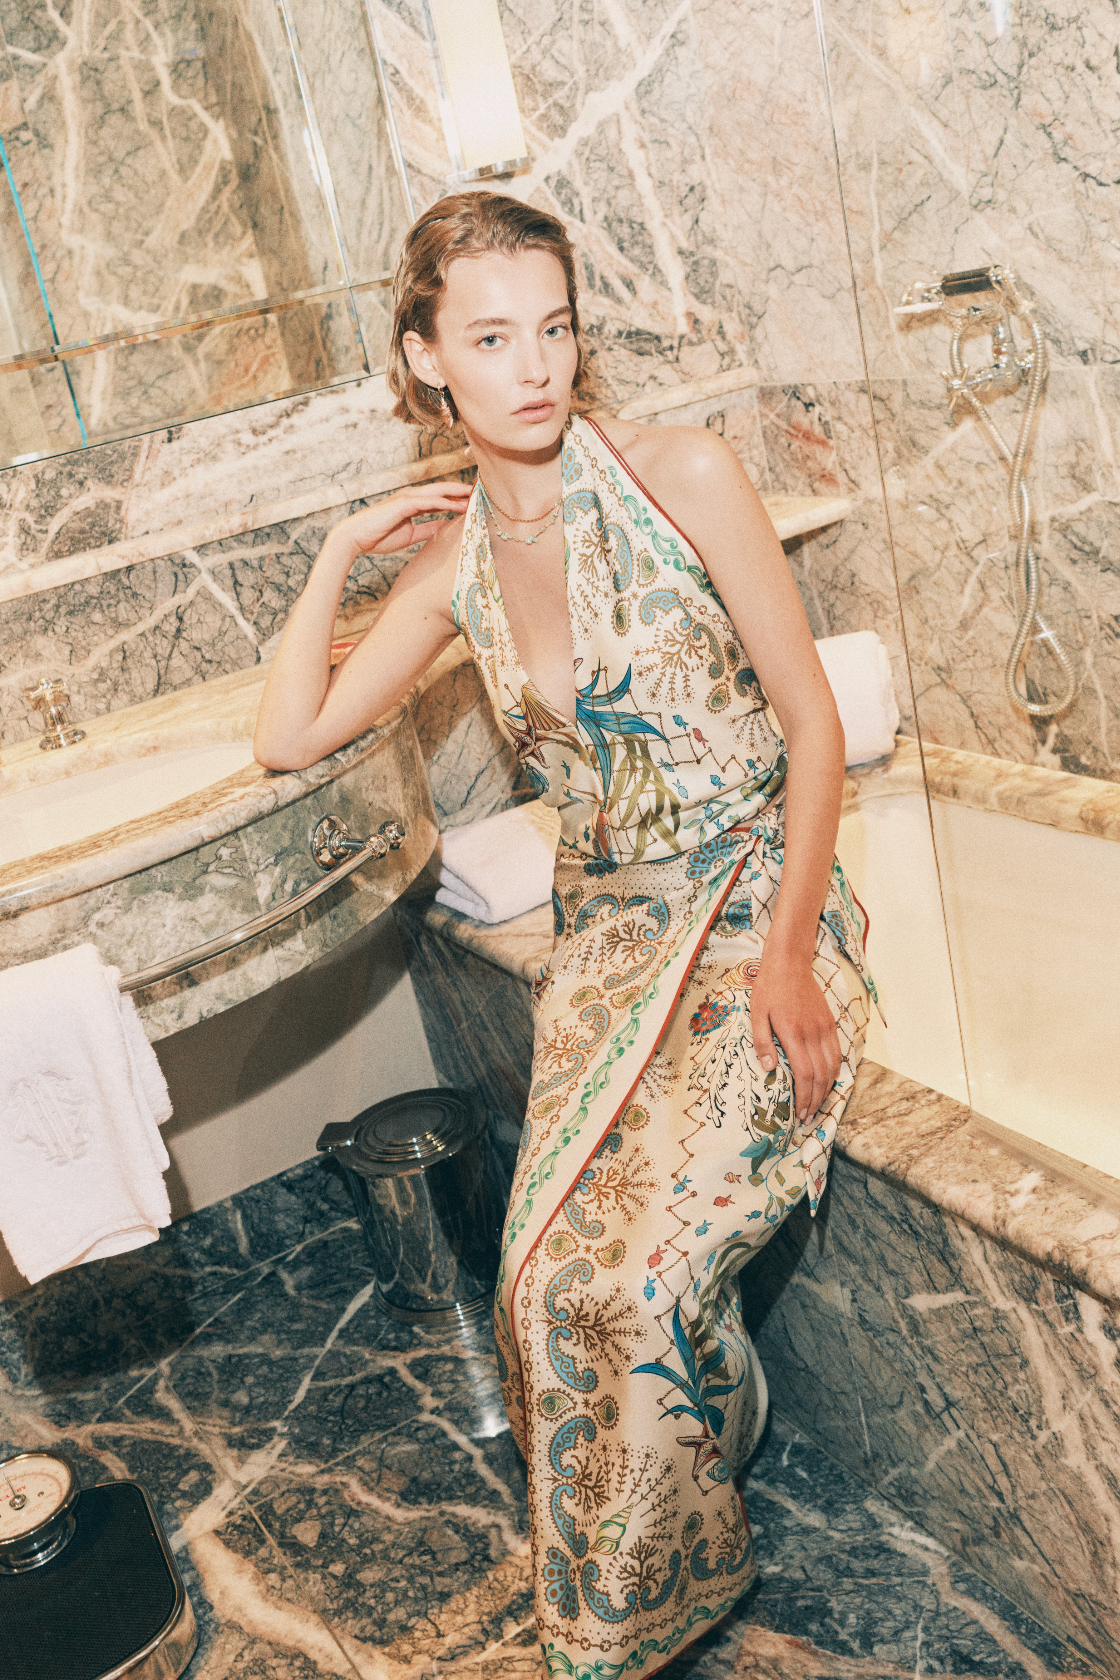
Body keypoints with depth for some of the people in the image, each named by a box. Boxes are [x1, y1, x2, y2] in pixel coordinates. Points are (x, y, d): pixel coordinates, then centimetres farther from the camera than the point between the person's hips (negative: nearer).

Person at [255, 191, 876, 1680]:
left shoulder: (682, 475, -9)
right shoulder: (454, 566, 4)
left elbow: (812, 718, -9)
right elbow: (289, 737, 9)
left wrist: (787, 954, -14)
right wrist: (337, 557, 4)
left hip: (755, 902, -4)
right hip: (610, 933, 4)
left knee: (640, 1269, -18)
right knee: (553, 1282, -9)